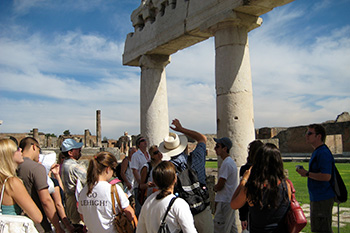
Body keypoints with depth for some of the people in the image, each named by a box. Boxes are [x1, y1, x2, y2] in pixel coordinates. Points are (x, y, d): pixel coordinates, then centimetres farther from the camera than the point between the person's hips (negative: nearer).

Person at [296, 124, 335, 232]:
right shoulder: (316, 152, 15)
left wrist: (307, 174, -19)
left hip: (322, 199, -11)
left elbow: (326, 176, -28)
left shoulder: (323, 153, -19)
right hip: (316, 198, 11)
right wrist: (306, 173, 12)